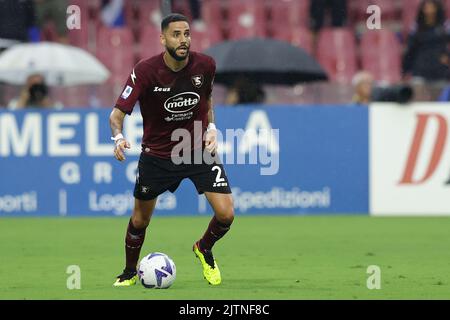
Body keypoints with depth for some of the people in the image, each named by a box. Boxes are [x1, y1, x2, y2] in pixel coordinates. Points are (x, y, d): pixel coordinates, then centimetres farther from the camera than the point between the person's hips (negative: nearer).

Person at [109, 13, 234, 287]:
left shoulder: (205, 65, -11)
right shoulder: (145, 71, -20)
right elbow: (118, 113, -21)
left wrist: (211, 128, -2)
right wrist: (119, 137, -41)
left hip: (199, 150, 1)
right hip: (156, 153, -1)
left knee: (225, 214, -12)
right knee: (140, 219, 10)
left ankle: (204, 249, 22)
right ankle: (130, 272, 38)